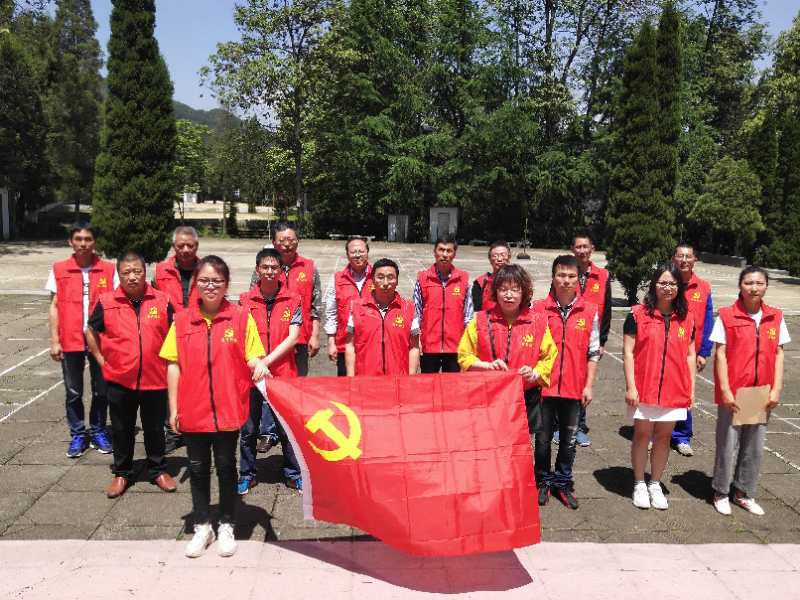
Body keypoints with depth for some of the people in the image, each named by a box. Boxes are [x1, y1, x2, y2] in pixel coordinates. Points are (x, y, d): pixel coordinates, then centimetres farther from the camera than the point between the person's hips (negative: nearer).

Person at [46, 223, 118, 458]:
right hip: (70, 342, 0)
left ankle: (98, 432, 25)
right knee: (73, 392, 8)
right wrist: (54, 341, -1)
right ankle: (78, 435, 22)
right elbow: (54, 307, 4)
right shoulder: (59, 270, 2)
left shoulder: (109, 269, 0)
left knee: (101, 390, 8)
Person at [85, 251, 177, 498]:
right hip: (119, 380, 0)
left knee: (155, 428, 13)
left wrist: (168, 362, 2)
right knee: (122, 430, 14)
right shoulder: (106, 302, -4)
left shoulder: (162, 301, -4)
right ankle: (122, 473, 30)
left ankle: (158, 470, 30)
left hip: (155, 379, 0)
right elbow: (91, 332, 11)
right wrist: (102, 361, 5)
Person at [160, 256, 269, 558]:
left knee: (226, 466, 11)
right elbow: (174, 365, 3)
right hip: (193, 409, 2)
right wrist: (174, 408, 1)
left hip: (228, 408, -2)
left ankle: (226, 526, 27)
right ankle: (201, 526, 30)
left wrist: (259, 365, -25)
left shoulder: (241, 318, -5)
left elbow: (252, 357, -1)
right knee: (198, 468, 14)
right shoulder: (182, 320, 1)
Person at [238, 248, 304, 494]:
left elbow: (292, 338, -7)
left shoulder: (293, 300, -1)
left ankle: (293, 473, 23)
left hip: (283, 374, -1)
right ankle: (247, 475, 26)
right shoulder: (245, 300, 2)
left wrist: (266, 361, -13)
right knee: (248, 429, 10)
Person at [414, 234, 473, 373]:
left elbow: (468, 312, 5)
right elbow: (416, 311, 3)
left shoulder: (463, 279, 2)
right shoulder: (422, 278, 0)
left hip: (455, 346, 0)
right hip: (429, 346, 0)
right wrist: (416, 341, -3)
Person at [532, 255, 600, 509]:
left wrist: (589, 385, 0)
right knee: (543, 438, 11)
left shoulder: (589, 311, -1)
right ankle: (543, 481, 28)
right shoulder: (539, 309, -4)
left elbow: (593, 352, 3)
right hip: (544, 386, -1)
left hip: (574, 388, 1)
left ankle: (563, 483, 29)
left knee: (569, 439, 13)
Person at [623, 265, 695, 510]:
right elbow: (627, 352, -6)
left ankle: (655, 484, 26)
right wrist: (630, 386, -10)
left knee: (663, 436, 11)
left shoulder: (686, 319, 5)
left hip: (674, 389, 3)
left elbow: (690, 355, 10)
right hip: (644, 388, -3)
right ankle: (639, 484, 22)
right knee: (642, 435, 7)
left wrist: (691, 389, 7)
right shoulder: (638, 314, -6)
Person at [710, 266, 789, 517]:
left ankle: (744, 493, 28)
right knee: (728, 444, 5)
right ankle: (721, 493, 22)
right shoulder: (726, 316, -7)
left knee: (755, 447, 12)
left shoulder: (776, 317, 3)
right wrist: (725, 390, -12)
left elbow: (779, 355, 5)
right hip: (732, 394, -3)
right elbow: (720, 355, -8)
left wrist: (776, 389, -2)